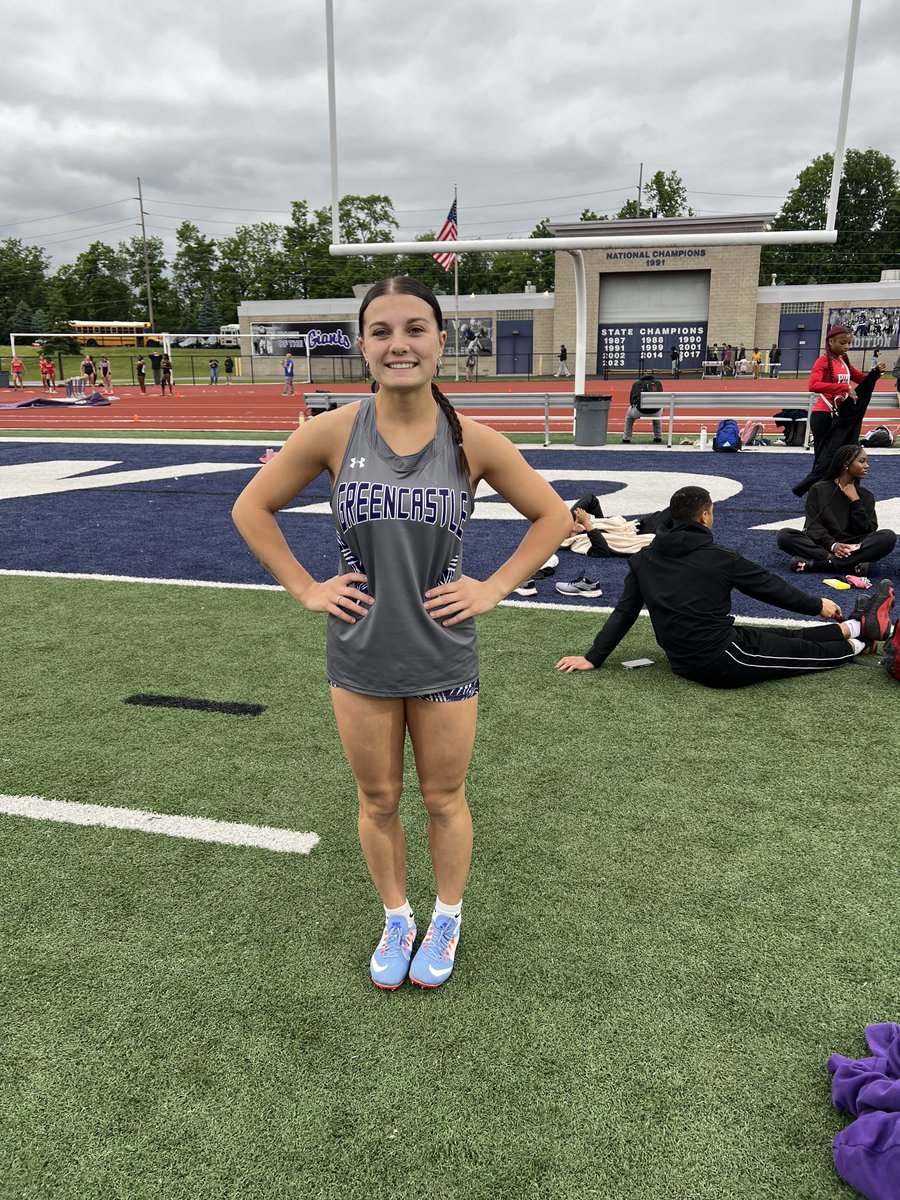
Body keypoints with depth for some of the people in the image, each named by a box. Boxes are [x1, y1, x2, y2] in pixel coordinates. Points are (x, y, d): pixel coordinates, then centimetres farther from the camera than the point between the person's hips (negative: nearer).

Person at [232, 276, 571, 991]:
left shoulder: (472, 441, -10)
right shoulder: (334, 433, -9)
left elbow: (552, 516, 1)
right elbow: (252, 508, 2)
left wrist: (493, 589, -6)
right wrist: (306, 589, -4)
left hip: (444, 657, -1)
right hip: (361, 655, 1)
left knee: (444, 799, 16)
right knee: (378, 800, 17)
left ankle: (447, 919, 42)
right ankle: (397, 920, 42)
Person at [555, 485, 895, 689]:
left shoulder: (643, 560, 0)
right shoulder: (720, 558, -12)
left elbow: (623, 613, 0)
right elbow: (772, 587, 1)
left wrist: (593, 658, 6)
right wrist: (818, 606, 17)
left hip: (683, 662, 6)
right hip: (723, 661, -6)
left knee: (788, 637, 22)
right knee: (806, 650, 19)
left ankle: (857, 627, 37)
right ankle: (862, 631, 42)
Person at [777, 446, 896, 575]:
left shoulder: (866, 495, 12)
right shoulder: (819, 489, 5)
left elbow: (869, 531, 1)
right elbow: (813, 526, -5)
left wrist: (855, 501, -7)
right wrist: (832, 545, -24)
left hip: (852, 548, 2)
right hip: (822, 545, -2)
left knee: (889, 536, -26)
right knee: (784, 535, -27)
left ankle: (814, 563, -33)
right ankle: (852, 564, -35)